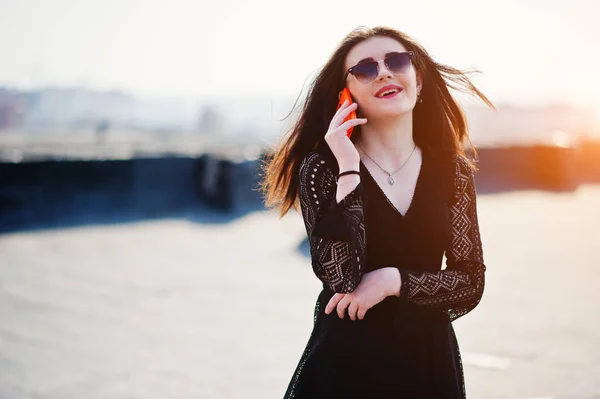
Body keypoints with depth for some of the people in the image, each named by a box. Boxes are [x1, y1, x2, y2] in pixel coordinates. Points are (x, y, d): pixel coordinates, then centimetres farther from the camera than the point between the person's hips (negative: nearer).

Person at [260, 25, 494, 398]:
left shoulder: (453, 171, -1)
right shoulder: (322, 167, -9)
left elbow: (470, 284, -2)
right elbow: (341, 277, -21)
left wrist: (392, 280, -15)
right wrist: (349, 170, -22)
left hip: (430, 357, 3)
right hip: (347, 358, -2)